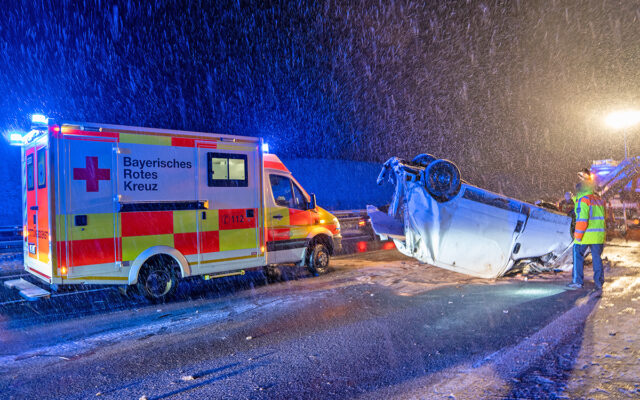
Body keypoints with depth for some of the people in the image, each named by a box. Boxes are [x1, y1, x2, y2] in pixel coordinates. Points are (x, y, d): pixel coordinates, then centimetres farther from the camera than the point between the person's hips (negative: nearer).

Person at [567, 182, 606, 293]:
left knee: (578, 256, 7)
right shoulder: (599, 200, 15)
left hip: (585, 235, -6)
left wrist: (578, 236, -14)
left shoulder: (583, 200, -9)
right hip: (599, 234, 7)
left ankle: (577, 281, 11)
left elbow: (582, 219, -17)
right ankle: (599, 282, 8)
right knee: (597, 258, 10)